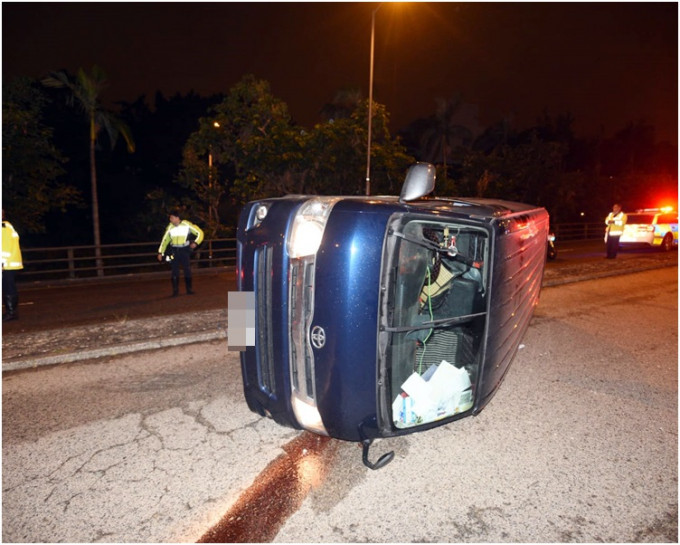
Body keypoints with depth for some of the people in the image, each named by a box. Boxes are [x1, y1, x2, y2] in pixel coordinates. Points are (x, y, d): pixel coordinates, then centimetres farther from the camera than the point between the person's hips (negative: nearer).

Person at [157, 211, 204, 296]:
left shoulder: (187, 225, -7)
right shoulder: (170, 227, 1)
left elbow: (200, 233, -2)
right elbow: (165, 240, 10)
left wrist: (195, 242, -17)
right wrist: (160, 252, 7)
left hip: (184, 250, -2)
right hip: (174, 251, 2)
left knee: (187, 269, 0)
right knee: (175, 271, -1)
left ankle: (189, 289, 12)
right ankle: (175, 290, 7)